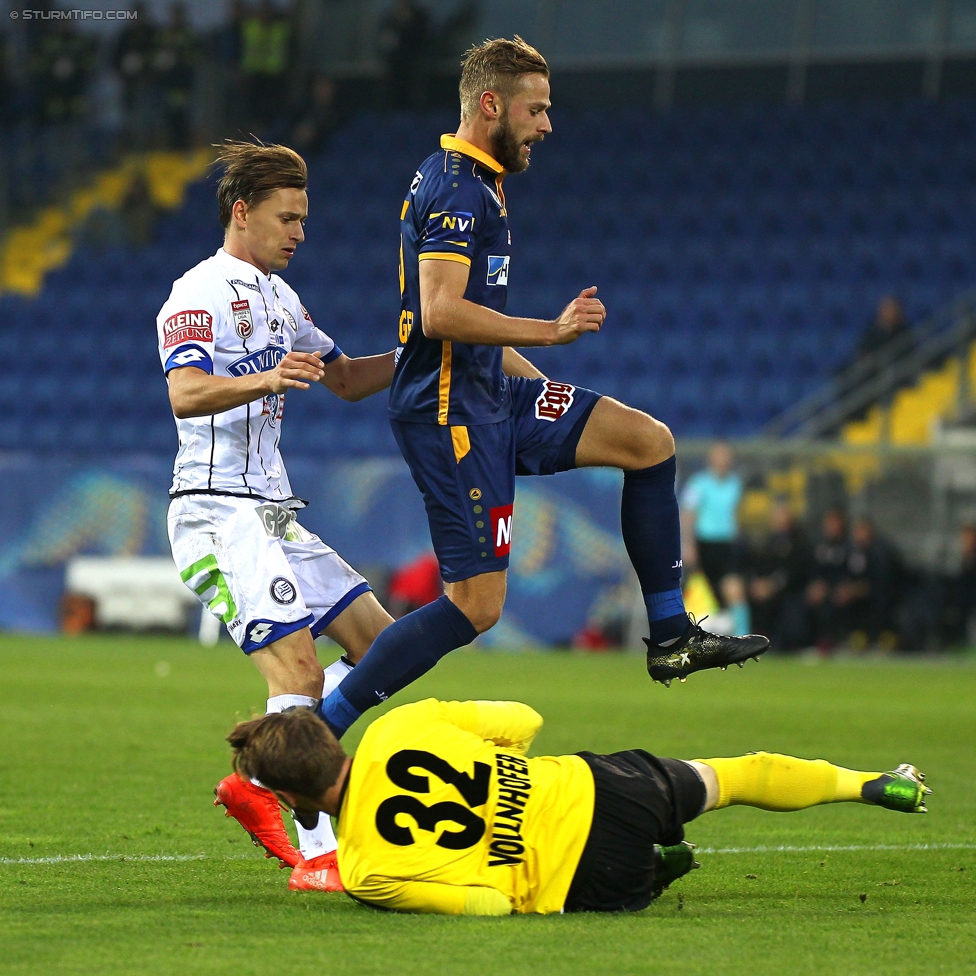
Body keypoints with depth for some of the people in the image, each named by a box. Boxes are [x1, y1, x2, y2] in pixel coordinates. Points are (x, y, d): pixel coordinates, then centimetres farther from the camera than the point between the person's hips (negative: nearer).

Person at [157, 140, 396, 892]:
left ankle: (261, 782, 7)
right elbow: (186, 394, -27)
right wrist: (262, 380, -45)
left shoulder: (276, 295, 19)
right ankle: (317, 851, -18)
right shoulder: (202, 293, -10)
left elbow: (345, 379, 29)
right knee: (299, 668, -19)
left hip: (273, 513, 10)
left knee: (379, 641, 5)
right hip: (219, 512, -10)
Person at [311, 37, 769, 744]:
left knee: (649, 442, 6)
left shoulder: (474, 183, 18)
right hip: (451, 411, -10)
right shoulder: (459, 188, -15)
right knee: (476, 605, -11)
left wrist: (532, 375, 26)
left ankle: (671, 635, 10)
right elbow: (441, 313, -27)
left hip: (492, 394, 10)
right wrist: (552, 331, -22)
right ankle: (319, 727, -6)